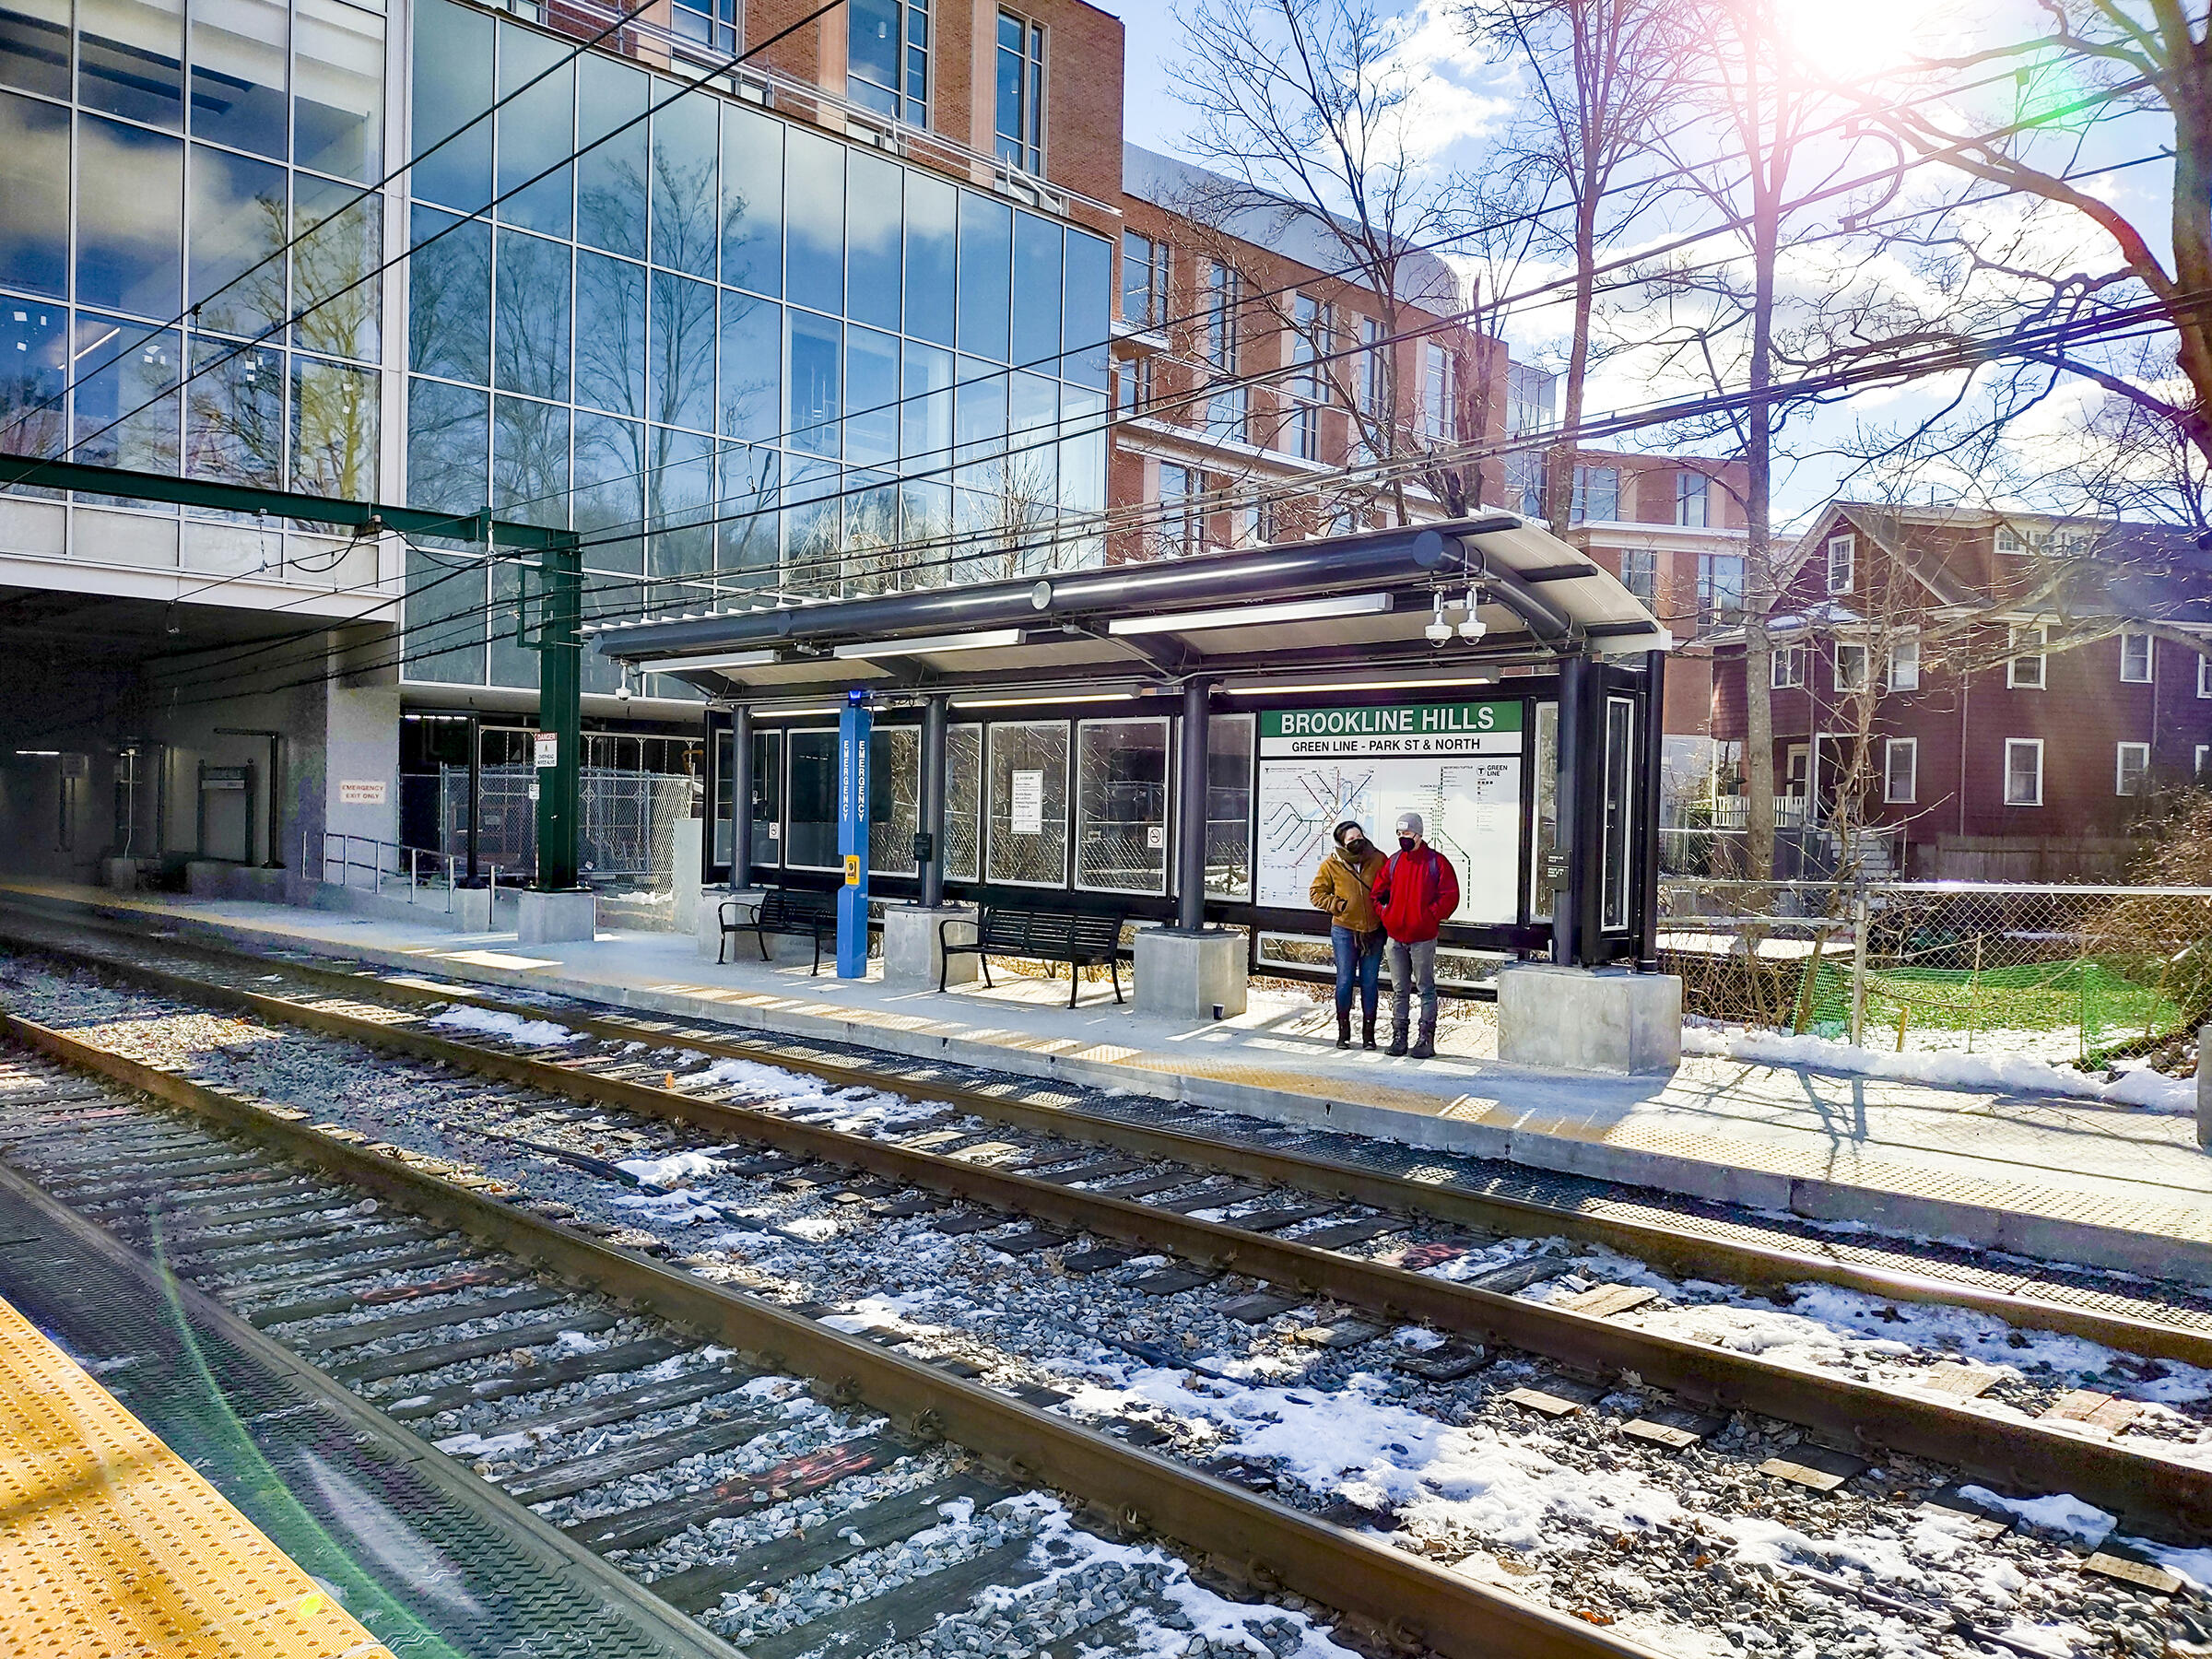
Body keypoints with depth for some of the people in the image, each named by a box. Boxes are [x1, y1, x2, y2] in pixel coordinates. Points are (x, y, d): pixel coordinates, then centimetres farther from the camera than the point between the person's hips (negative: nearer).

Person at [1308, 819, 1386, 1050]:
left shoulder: (1378, 859, 0)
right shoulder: (1331, 864, -3)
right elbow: (1317, 893, 4)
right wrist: (1337, 905, -7)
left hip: (1374, 930, 1)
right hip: (1344, 931, -1)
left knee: (1370, 982, 5)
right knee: (1345, 980, 2)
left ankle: (1368, 1031, 16)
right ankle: (1343, 1031, 15)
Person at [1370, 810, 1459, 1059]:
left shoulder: (1436, 862, -4)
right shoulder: (1392, 861, 10)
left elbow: (1450, 896, -6)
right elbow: (1378, 894, 17)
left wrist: (1430, 917, -11)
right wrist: (1385, 916, 4)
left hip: (1423, 938, -4)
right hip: (1395, 938, 4)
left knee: (1426, 989, 2)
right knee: (1399, 990, 10)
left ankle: (1426, 1039, 6)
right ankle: (1398, 1036, 16)